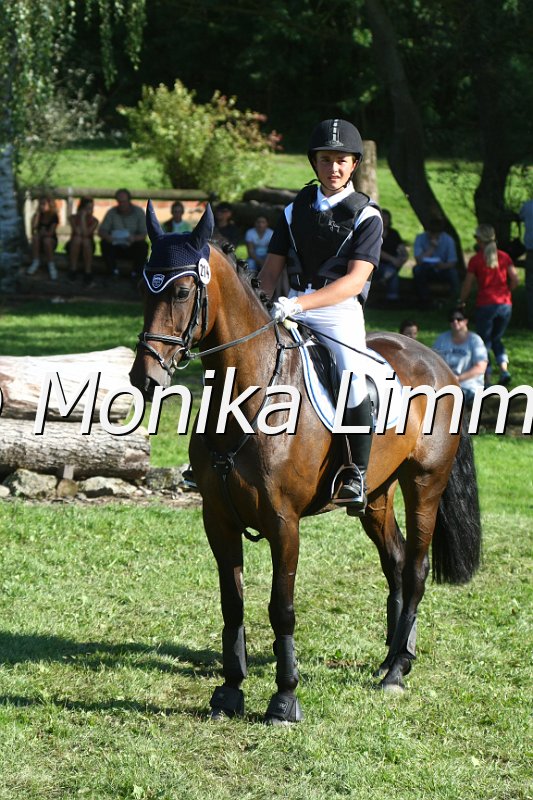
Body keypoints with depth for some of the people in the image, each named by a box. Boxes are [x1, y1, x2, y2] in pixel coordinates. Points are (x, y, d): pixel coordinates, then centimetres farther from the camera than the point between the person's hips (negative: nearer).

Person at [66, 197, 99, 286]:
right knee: (77, 239, -35)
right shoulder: (73, 218, -5)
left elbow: (85, 233, -22)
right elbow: (77, 232, -20)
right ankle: (72, 271, -30)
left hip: (88, 247, 0)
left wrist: (83, 218, -20)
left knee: (86, 241, -36)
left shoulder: (94, 221, -6)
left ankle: (88, 274, -37)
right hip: (73, 246, 0)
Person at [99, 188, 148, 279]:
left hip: (133, 248, -1)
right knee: (105, 243, -28)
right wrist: (107, 237, -33)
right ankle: (113, 271, -12)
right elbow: (101, 231, -7)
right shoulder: (112, 212, -4)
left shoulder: (139, 212, -5)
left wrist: (134, 238, -35)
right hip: (116, 247, 1)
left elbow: (144, 234, -11)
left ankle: (136, 272, -11)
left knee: (143, 245, -31)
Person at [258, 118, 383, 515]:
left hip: (340, 311, -5)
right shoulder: (296, 209, 16)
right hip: (290, 310, 5)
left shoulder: (366, 215, 1)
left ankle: (356, 475, -19)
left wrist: (299, 303, -25)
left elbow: (355, 280, -13)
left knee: (350, 375, -30)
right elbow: (271, 270, 15)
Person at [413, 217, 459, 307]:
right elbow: (419, 261, -24)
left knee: (453, 272, -32)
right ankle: (425, 302, -18)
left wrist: (443, 265, -40)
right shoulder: (420, 238, -14)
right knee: (417, 270, -31)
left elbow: (452, 262, -17)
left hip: (443, 272, 0)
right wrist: (432, 248, -30)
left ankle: (455, 302, -13)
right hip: (428, 272, 0)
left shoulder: (448, 240, -14)